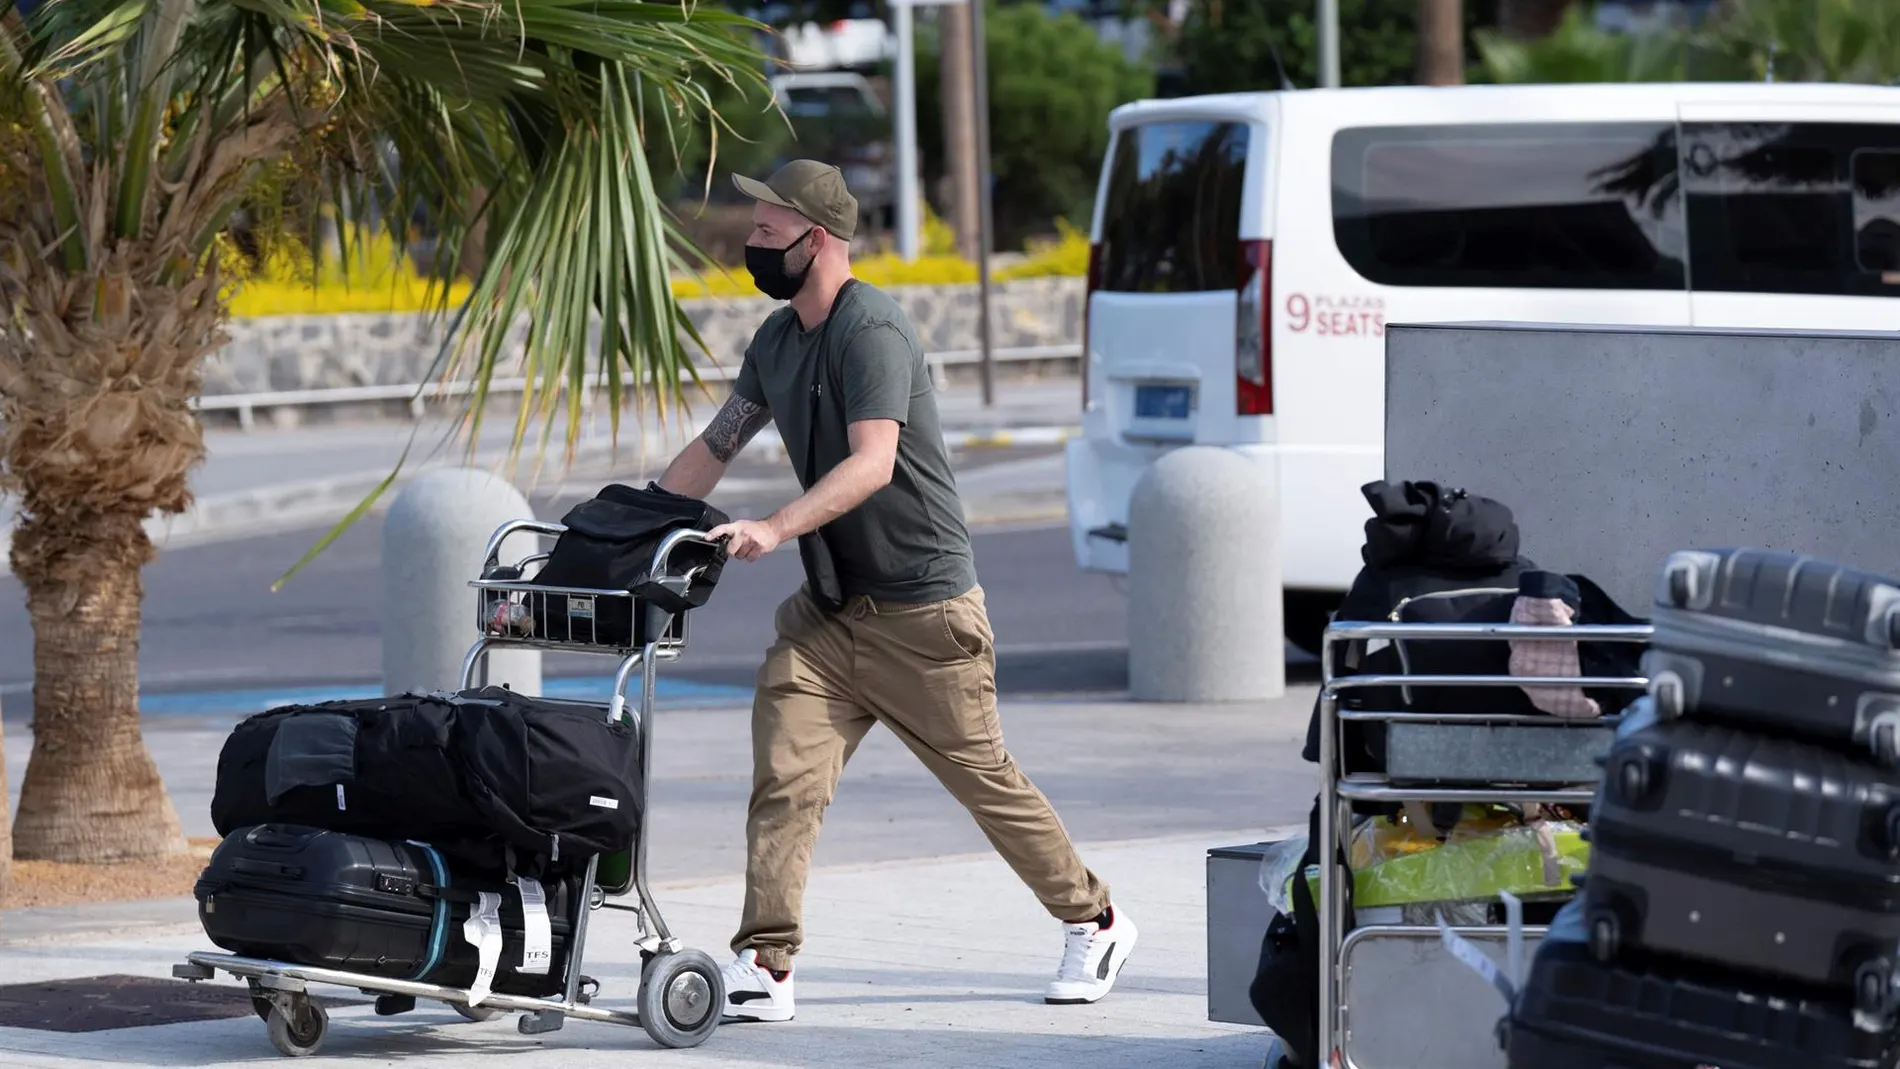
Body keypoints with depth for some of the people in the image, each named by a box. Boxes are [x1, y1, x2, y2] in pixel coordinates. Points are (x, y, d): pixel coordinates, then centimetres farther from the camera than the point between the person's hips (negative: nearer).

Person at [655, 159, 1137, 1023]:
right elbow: (714, 447, 17)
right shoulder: (776, 342, 9)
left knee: (985, 778, 5)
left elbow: (872, 463, -31)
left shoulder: (871, 331, -19)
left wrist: (775, 530, -42)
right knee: (783, 774, -10)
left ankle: (1094, 924, 24)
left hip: (921, 608, -7)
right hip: (827, 609, 7)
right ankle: (763, 967, -13)